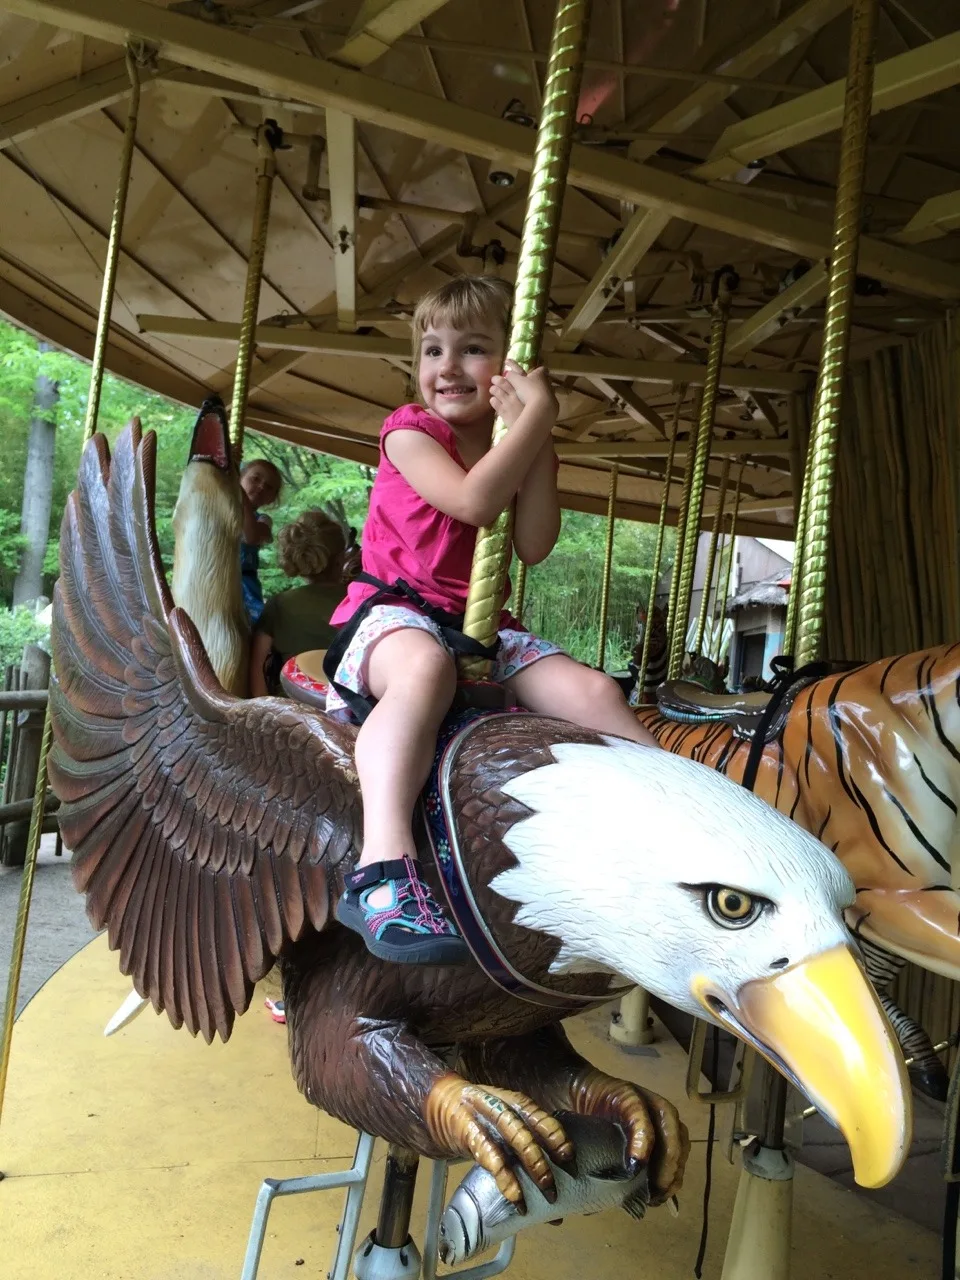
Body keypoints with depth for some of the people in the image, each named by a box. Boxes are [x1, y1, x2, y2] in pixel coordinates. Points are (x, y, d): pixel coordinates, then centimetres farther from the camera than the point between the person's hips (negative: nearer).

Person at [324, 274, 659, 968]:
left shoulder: (525, 450, 14)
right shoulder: (410, 430, 0)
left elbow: (533, 545, -5)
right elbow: (473, 501, -21)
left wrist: (536, 435, -8)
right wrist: (540, 414, -13)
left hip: (484, 627, 5)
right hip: (392, 612, -5)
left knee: (594, 691, -16)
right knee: (427, 665, -41)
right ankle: (382, 871, -52)